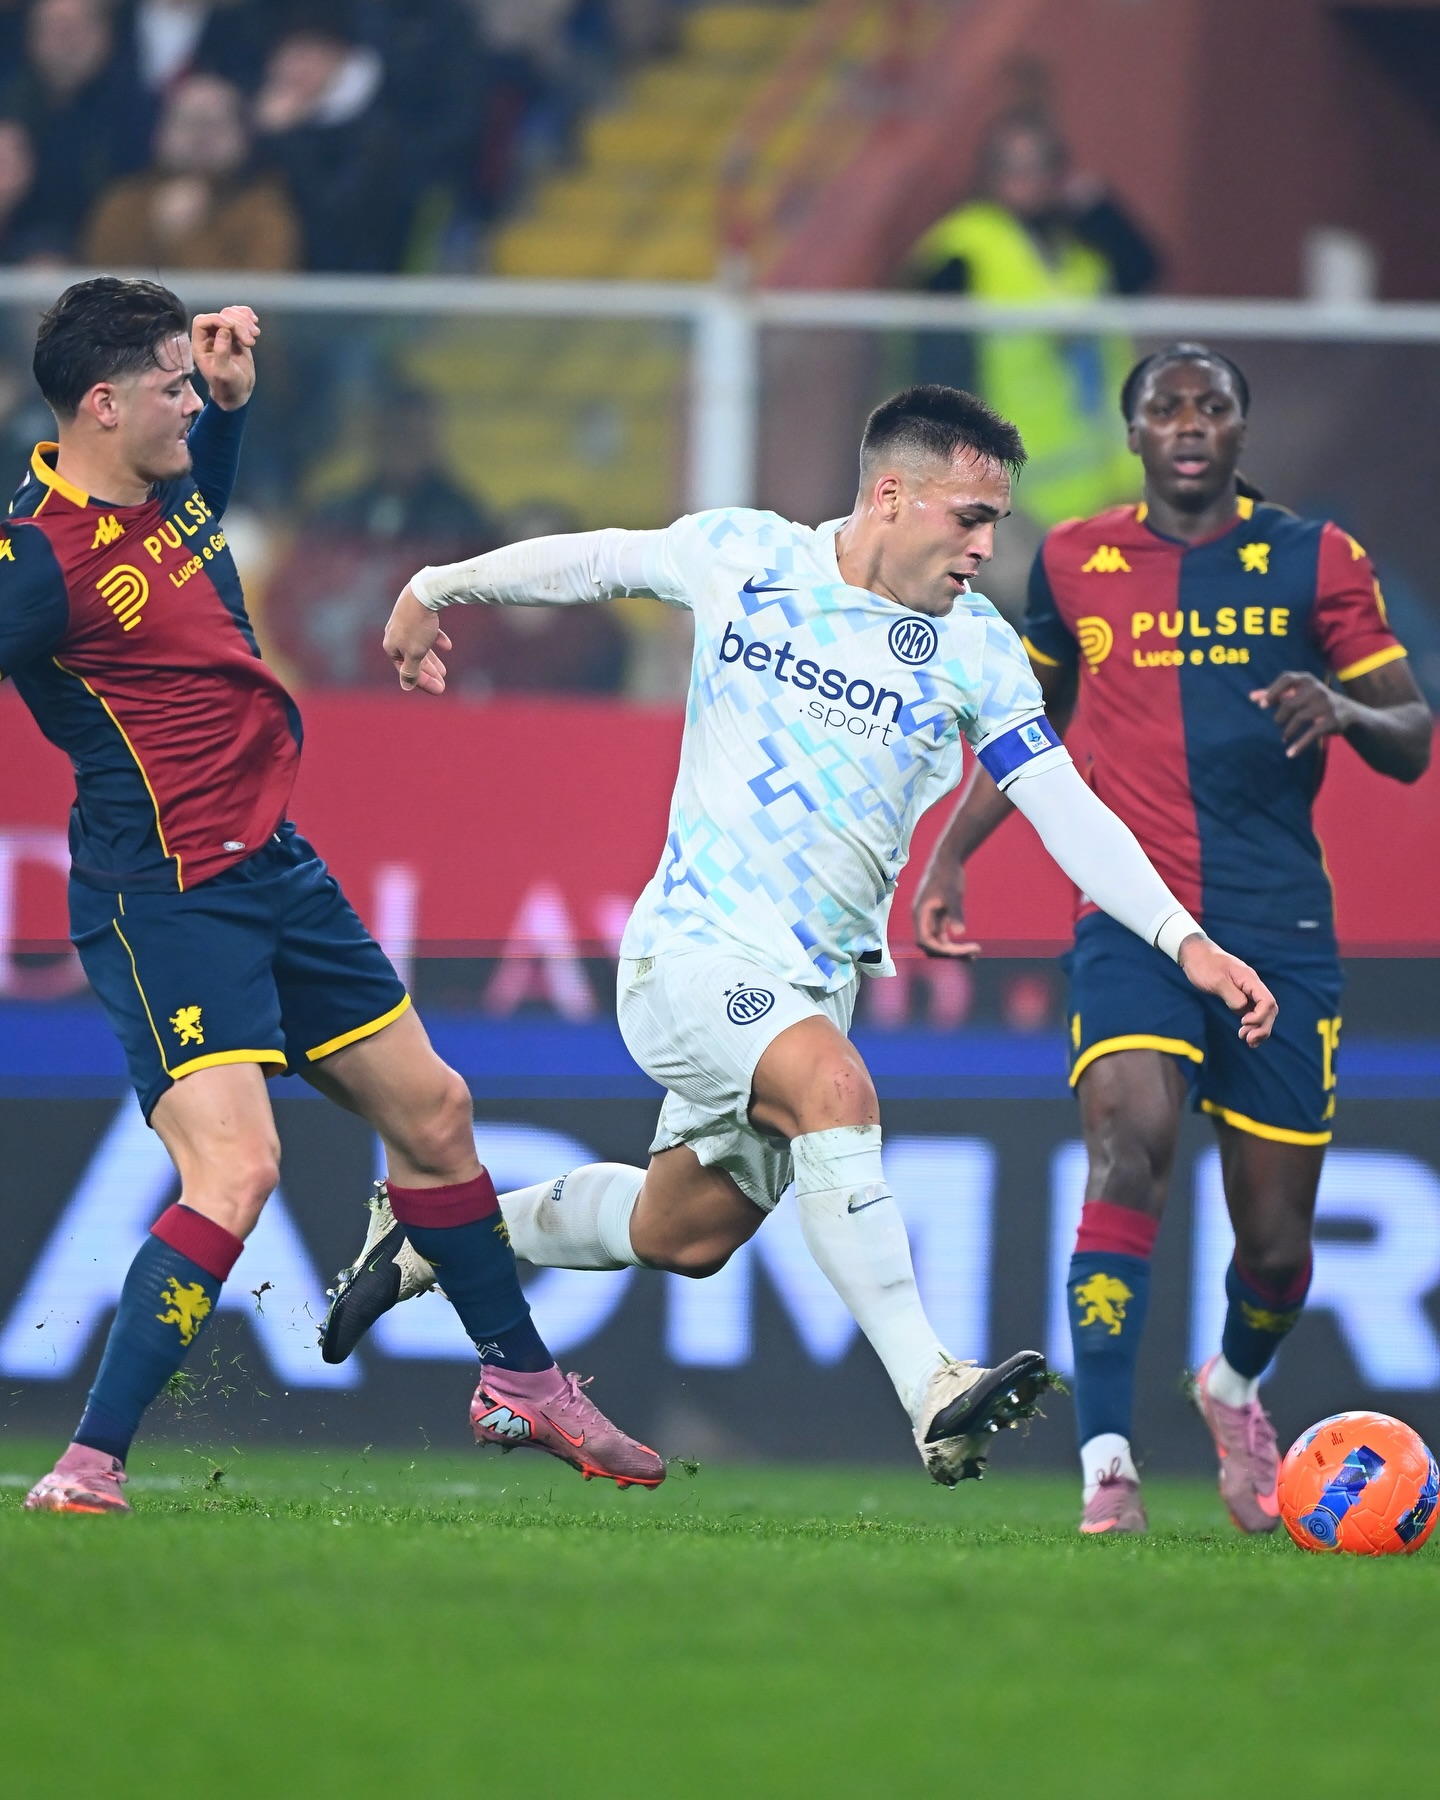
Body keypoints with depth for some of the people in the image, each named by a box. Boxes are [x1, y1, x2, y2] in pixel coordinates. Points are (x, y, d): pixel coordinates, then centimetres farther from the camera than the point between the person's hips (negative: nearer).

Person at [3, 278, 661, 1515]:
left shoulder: (168, 486, 6)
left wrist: (233, 388, 14)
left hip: (274, 868, 9)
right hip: (163, 897, -9)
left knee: (430, 1112, 18)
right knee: (234, 1170, -24)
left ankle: (521, 1385, 37)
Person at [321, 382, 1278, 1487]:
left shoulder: (974, 648, -2)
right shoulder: (741, 556, -5)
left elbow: (1068, 811, -6)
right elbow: (588, 562, 12)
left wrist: (1185, 939, -18)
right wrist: (434, 590, 25)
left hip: (815, 980, 5)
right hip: (692, 949, -5)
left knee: (684, 1236, 14)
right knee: (833, 1085, -32)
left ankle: (434, 1237, 39)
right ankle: (933, 1395, -39)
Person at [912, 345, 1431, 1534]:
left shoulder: (1316, 560, 4)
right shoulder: (1075, 564, 8)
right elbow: (1034, 718, 24)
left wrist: (1341, 709, -18)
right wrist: (952, 855, 15)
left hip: (1280, 929, 0)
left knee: (1276, 1240, 5)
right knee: (1130, 1143, -26)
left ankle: (1237, 1387, 40)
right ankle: (1107, 1461, -28)